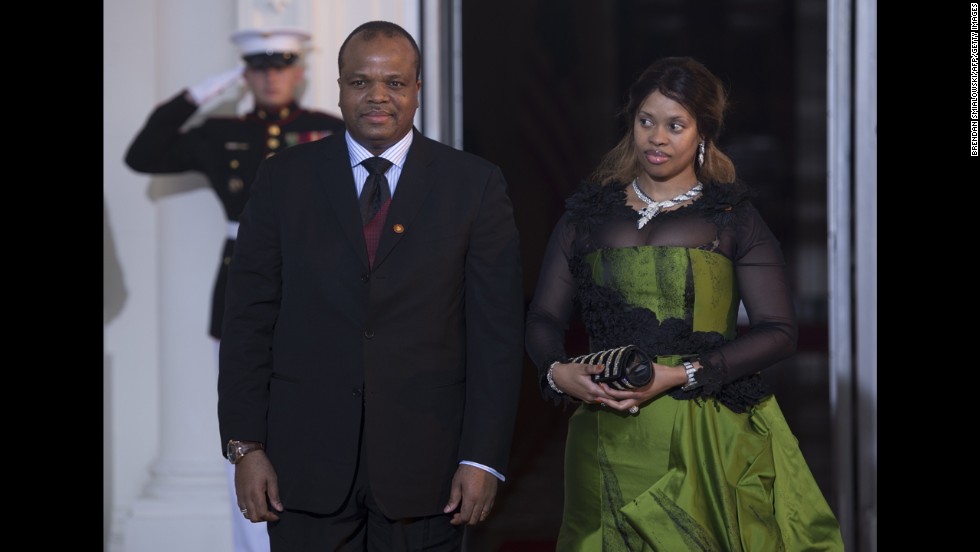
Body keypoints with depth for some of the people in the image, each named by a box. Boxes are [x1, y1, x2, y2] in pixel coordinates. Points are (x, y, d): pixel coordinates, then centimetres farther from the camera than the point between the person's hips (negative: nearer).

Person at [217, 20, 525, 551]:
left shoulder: (474, 184, 2)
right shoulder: (284, 179, 5)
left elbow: (497, 329, -1)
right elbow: (249, 318, 4)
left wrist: (484, 458, -7)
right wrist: (245, 447, -3)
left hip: (424, 465, -1)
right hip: (306, 460, 1)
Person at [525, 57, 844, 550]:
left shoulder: (733, 218, 5)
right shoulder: (589, 213, 13)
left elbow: (779, 331, -3)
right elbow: (544, 318, 10)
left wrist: (680, 375, -15)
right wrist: (558, 372, -12)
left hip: (713, 439, -2)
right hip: (612, 436, 2)